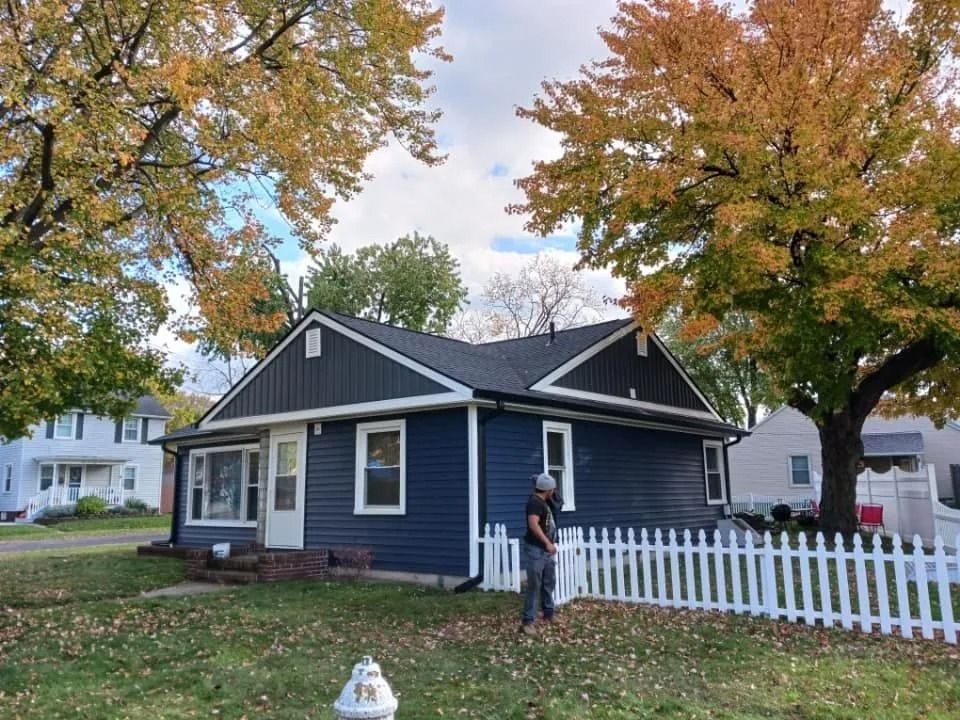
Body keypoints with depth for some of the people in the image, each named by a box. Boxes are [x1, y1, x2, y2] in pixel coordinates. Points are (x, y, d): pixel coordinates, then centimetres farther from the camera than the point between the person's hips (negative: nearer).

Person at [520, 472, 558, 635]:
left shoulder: (543, 502, 14)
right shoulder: (535, 502, -16)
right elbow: (533, 524, -29)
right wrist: (548, 543, -30)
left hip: (546, 550, 10)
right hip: (535, 550, -10)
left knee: (549, 583, 17)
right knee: (534, 586, -8)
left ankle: (549, 614, 30)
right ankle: (527, 621, -4)